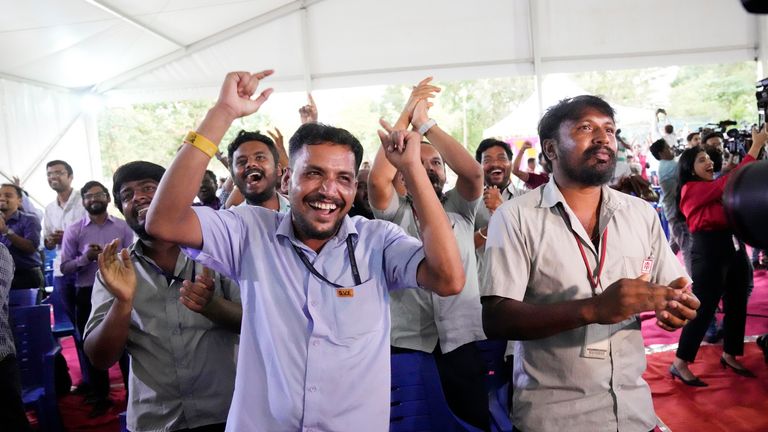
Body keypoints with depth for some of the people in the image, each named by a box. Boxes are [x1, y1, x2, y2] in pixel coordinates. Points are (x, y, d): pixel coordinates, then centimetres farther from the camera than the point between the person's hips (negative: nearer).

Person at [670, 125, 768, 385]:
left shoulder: (715, 187, 16)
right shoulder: (691, 189, -10)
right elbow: (730, 182, -20)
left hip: (734, 248, 9)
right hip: (709, 253, -8)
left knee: (737, 305, 14)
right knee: (703, 310, -6)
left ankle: (729, 356, 30)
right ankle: (679, 364, 4)